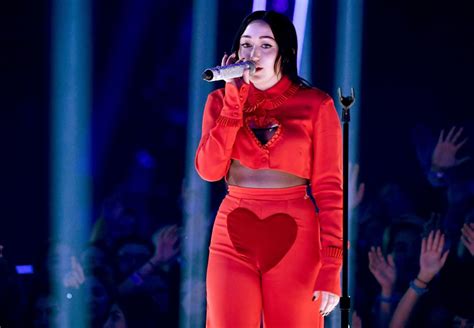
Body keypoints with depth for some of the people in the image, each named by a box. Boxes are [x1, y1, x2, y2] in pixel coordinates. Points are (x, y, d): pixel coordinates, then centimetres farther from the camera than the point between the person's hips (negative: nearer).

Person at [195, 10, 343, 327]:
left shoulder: (316, 105, -3)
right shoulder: (220, 101, 7)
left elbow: (330, 188, -4)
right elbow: (209, 169, -7)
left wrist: (331, 269, -11)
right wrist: (234, 99, -10)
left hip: (295, 242, -2)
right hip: (233, 239, 2)